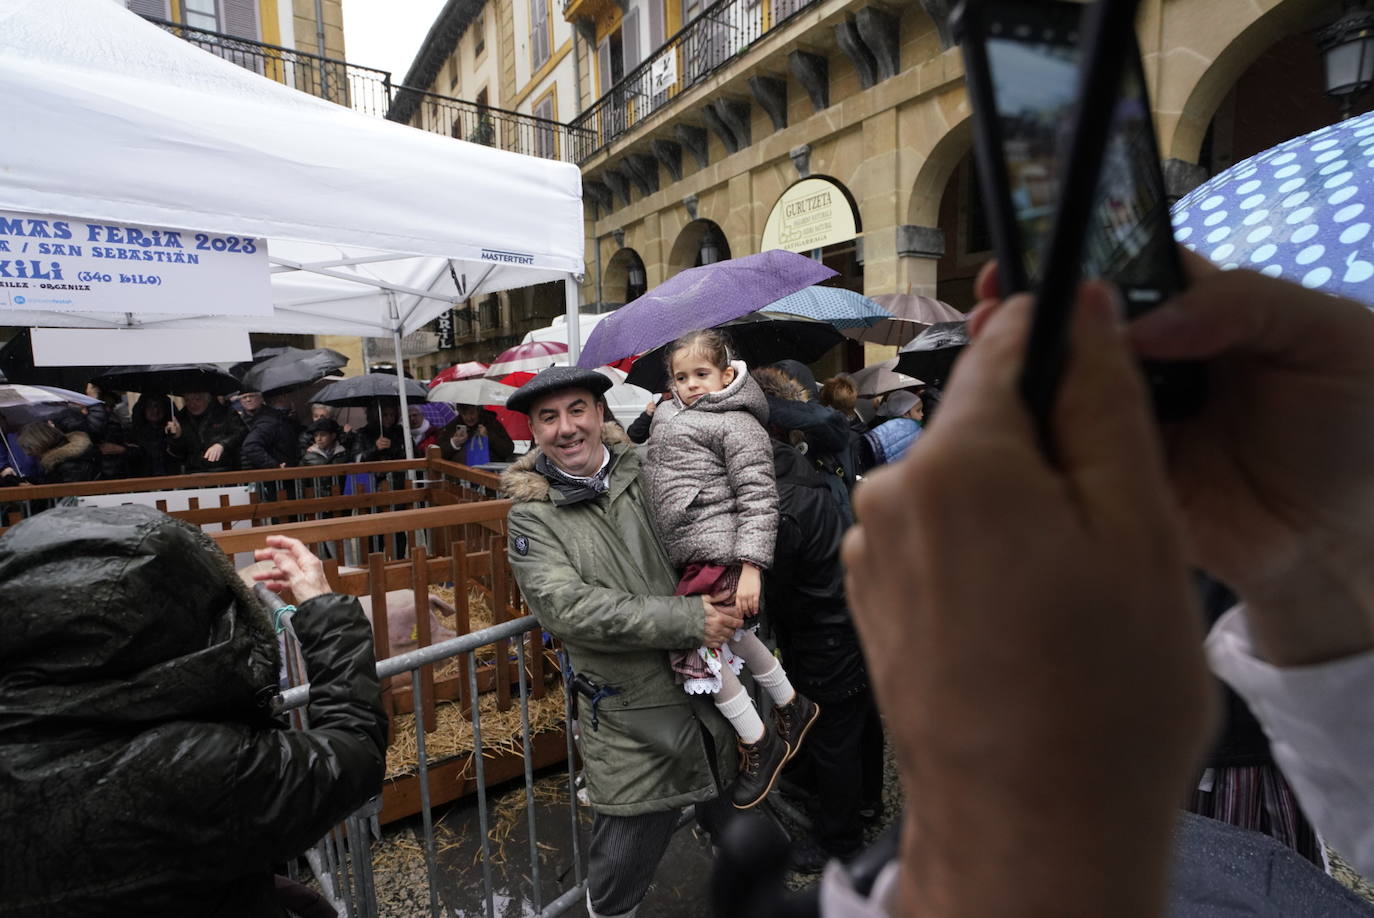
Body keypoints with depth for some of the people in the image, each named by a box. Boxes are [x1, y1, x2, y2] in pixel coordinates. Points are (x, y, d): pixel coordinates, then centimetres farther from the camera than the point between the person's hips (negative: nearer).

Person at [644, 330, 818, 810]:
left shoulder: (736, 424, -11)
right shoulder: (670, 415, 15)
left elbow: (758, 499, -16)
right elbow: (657, 474, 32)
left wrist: (751, 567, -21)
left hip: (717, 550, -10)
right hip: (693, 553, 10)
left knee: (692, 644, -9)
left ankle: (757, 743, 10)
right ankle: (792, 704, 43)